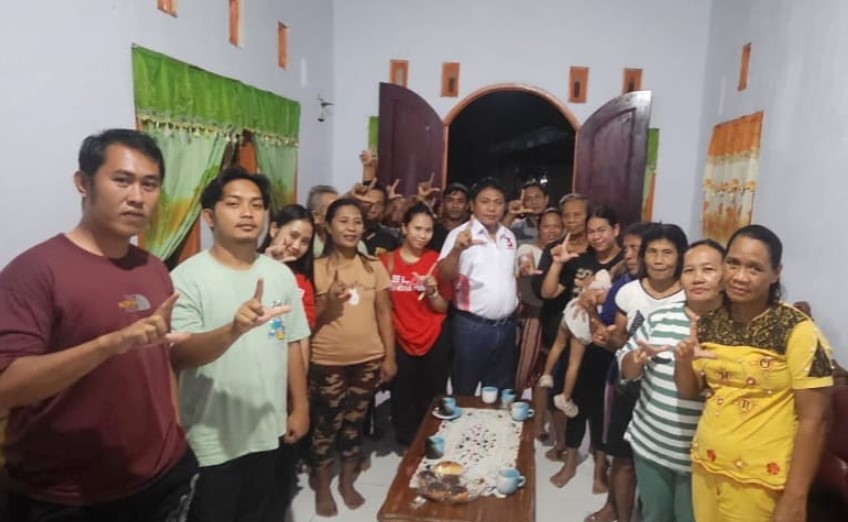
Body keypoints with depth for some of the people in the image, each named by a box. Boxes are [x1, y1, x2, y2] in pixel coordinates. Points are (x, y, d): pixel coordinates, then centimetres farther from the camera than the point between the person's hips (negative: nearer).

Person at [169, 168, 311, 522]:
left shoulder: (281, 274, 1)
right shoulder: (187, 277, -14)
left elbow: (291, 345, 6)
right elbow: (177, 356, -24)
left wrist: (300, 407, 6)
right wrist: (234, 330, -41)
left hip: (268, 432, 5)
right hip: (212, 442, -4)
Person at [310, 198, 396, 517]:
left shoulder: (374, 267, 3)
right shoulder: (317, 268, -4)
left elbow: (384, 314, 5)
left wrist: (390, 356, 4)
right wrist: (329, 302, -19)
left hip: (368, 360, 2)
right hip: (328, 362, -2)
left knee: (354, 423, 15)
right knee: (326, 425, 8)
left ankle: (347, 481, 35)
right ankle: (321, 486, 30)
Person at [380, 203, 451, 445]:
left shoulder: (437, 261, -1)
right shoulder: (386, 260, -2)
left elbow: (443, 308, 0)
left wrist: (432, 291, -18)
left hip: (435, 342, 0)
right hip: (399, 342, 0)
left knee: (431, 401, 8)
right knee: (402, 401, 11)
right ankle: (406, 443, 33)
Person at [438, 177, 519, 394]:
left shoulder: (509, 236, 9)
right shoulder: (461, 234, -10)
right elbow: (444, 275, -22)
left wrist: (516, 297, 5)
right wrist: (457, 249, -39)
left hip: (506, 326, 6)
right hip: (472, 326, -5)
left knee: (501, 395, 18)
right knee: (464, 394, 8)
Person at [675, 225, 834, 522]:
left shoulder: (797, 330, -15)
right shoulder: (708, 324, -1)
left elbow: (813, 420, -13)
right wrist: (683, 361, -13)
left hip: (761, 480, -4)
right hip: (706, 468, 5)